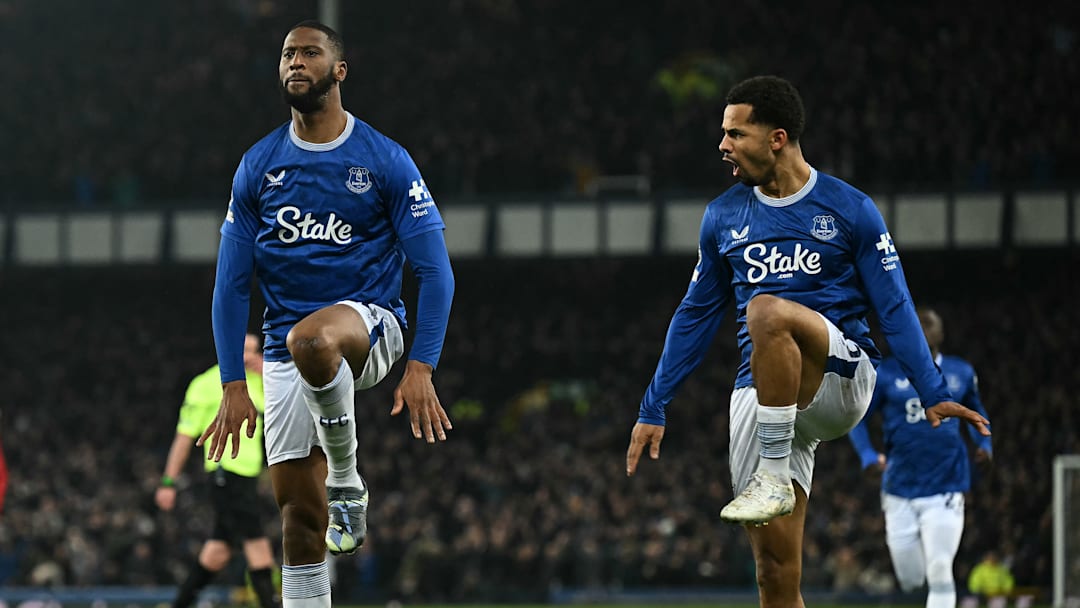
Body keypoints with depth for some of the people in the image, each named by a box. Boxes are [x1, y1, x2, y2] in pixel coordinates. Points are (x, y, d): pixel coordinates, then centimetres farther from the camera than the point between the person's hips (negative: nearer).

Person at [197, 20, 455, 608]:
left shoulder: (386, 162, -3)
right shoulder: (258, 168, 6)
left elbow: (434, 270, -3)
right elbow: (231, 284, 8)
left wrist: (421, 368, -13)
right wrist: (232, 385, 1)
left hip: (367, 322, -3)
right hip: (287, 345, 3)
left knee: (309, 339, -39)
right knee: (299, 511, -3)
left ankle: (346, 482, -17)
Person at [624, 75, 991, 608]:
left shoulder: (850, 210, 1)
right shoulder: (724, 217, 12)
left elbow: (894, 307, -1)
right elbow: (695, 315, 20)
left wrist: (933, 394, -12)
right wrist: (653, 409, 17)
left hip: (841, 375, -4)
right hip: (763, 393, 4)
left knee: (767, 310, -35)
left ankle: (775, 477, -29)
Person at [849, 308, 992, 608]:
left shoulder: (961, 372, 8)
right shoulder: (886, 373, 2)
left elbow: (975, 412, 24)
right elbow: (857, 417, 8)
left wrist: (984, 442, 4)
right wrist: (868, 455, -10)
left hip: (945, 491, 0)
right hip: (900, 492, 0)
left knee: (939, 574, -13)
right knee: (910, 579, 3)